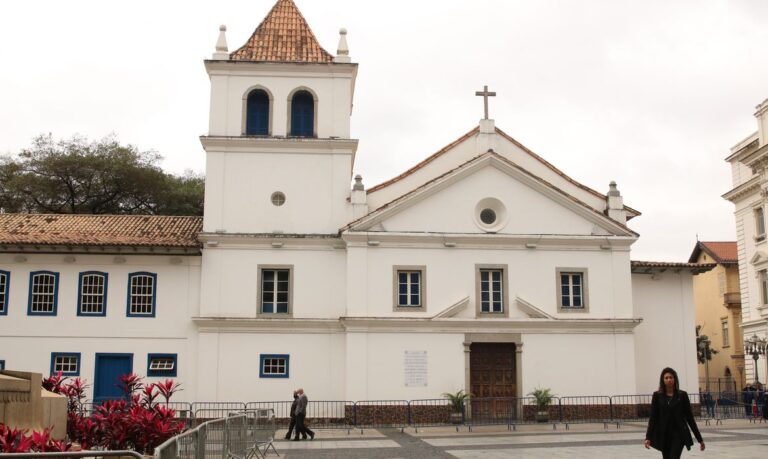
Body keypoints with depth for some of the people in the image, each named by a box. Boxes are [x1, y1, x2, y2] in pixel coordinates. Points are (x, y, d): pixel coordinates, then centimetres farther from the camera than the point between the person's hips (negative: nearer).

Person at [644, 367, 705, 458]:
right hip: (663, 435, 2)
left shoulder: (682, 395, 0)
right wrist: (648, 437, -12)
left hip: (679, 435, -2)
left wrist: (699, 439, 2)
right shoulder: (657, 395, 2)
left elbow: (689, 417, 2)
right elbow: (653, 417, -2)